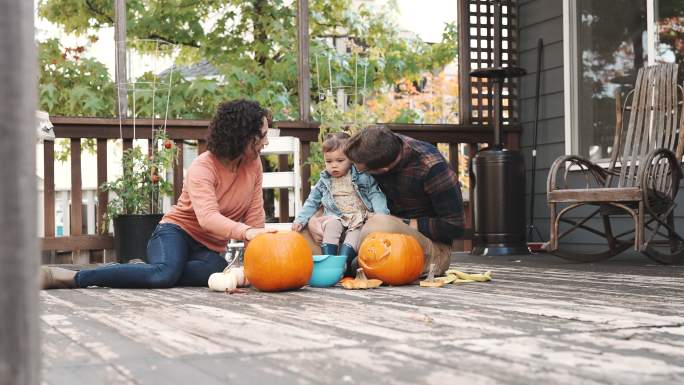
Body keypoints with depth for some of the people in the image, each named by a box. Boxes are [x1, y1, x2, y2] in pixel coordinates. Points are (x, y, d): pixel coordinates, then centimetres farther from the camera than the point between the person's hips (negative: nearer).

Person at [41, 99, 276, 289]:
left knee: (216, 272, -36)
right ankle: (68, 277, -34)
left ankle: (146, 270, -19)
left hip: (210, 248, 5)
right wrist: (246, 232, -52)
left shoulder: (253, 163, -1)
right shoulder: (202, 168, -19)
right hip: (177, 232, -5)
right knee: (166, 272, -41)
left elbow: (255, 213, 0)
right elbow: (208, 218, -36)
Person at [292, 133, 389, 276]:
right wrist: (300, 219, 10)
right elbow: (312, 202, 20)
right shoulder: (325, 181, 11)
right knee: (331, 224, -30)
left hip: (360, 215, -2)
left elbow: (375, 194, -2)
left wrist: (381, 215, -17)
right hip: (337, 216, 2)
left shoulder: (362, 176, 2)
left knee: (356, 229, -32)